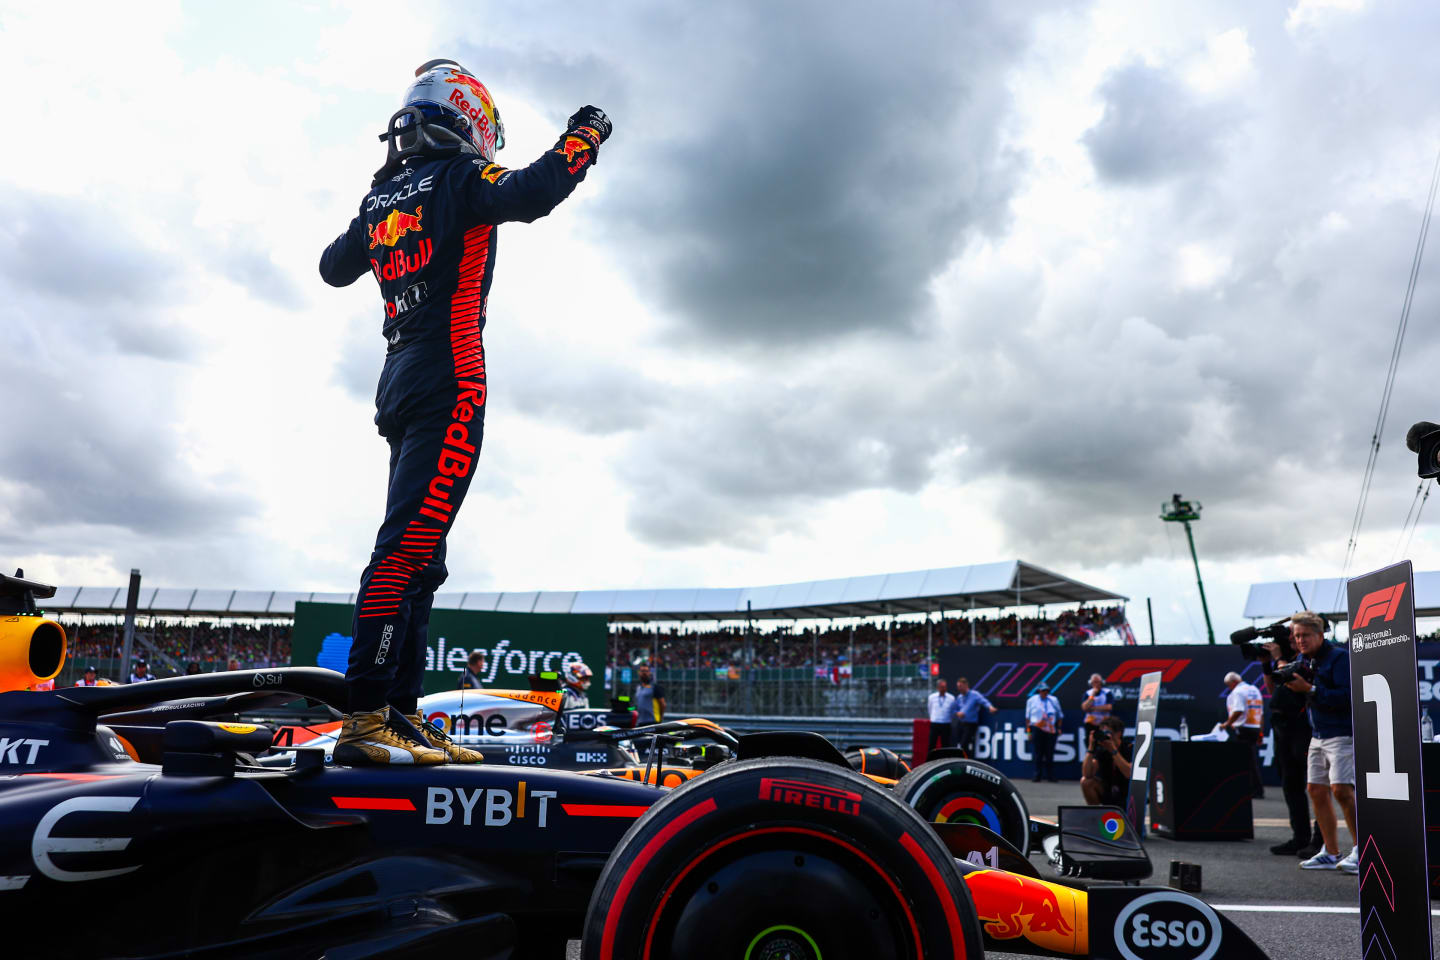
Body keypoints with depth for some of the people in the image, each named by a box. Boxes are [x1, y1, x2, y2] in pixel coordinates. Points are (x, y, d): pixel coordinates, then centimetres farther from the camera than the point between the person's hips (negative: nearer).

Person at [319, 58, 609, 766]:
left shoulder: (380, 200, 20)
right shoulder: (460, 177, -1)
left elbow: (334, 268, 34)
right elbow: (528, 195, -21)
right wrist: (582, 139, -3)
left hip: (398, 383, 9)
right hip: (449, 381, -9)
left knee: (420, 555, 9)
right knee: (409, 544, -15)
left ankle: (401, 713, 11)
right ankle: (364, 718, -18)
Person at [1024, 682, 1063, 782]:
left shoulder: (1054, 700, 12)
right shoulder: (1032, 700, 8)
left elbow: (1059, 716, 18)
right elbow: (1027, 717, 10)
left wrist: (1059, 729, 11)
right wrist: (1028, 730, 5)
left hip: (1051, 731, 1)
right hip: (1037, 730, -1)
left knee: (1050, 754, 1)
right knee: (1038, 754, -3)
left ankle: (1050, 776, 10)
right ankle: (1037, 776, 3)